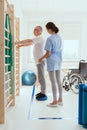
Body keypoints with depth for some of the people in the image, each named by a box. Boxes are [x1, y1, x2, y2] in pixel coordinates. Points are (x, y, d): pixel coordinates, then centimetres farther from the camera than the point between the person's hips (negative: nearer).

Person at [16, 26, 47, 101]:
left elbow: (29, 41, -19)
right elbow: (30, 43, 27)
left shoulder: (40, 38, -11)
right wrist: (21, 45, 21)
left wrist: (19, 42, -12)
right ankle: (42, 92, 20)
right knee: (40, 77, 13)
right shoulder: (38, 39, 21)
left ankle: (43, 94, -6)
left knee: (41, 77, -9)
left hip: (40, 60, -10)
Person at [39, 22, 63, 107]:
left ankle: (55, 101, 10)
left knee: (53, 82, 1)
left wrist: (41, 58, 0)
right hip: (59, 61, 8)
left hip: (52, 62, -8)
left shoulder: (49, 39, -17)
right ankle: (60, 99, 24)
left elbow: (48, 53, -18)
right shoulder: (59, 37, 7)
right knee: (58, 81, 14)